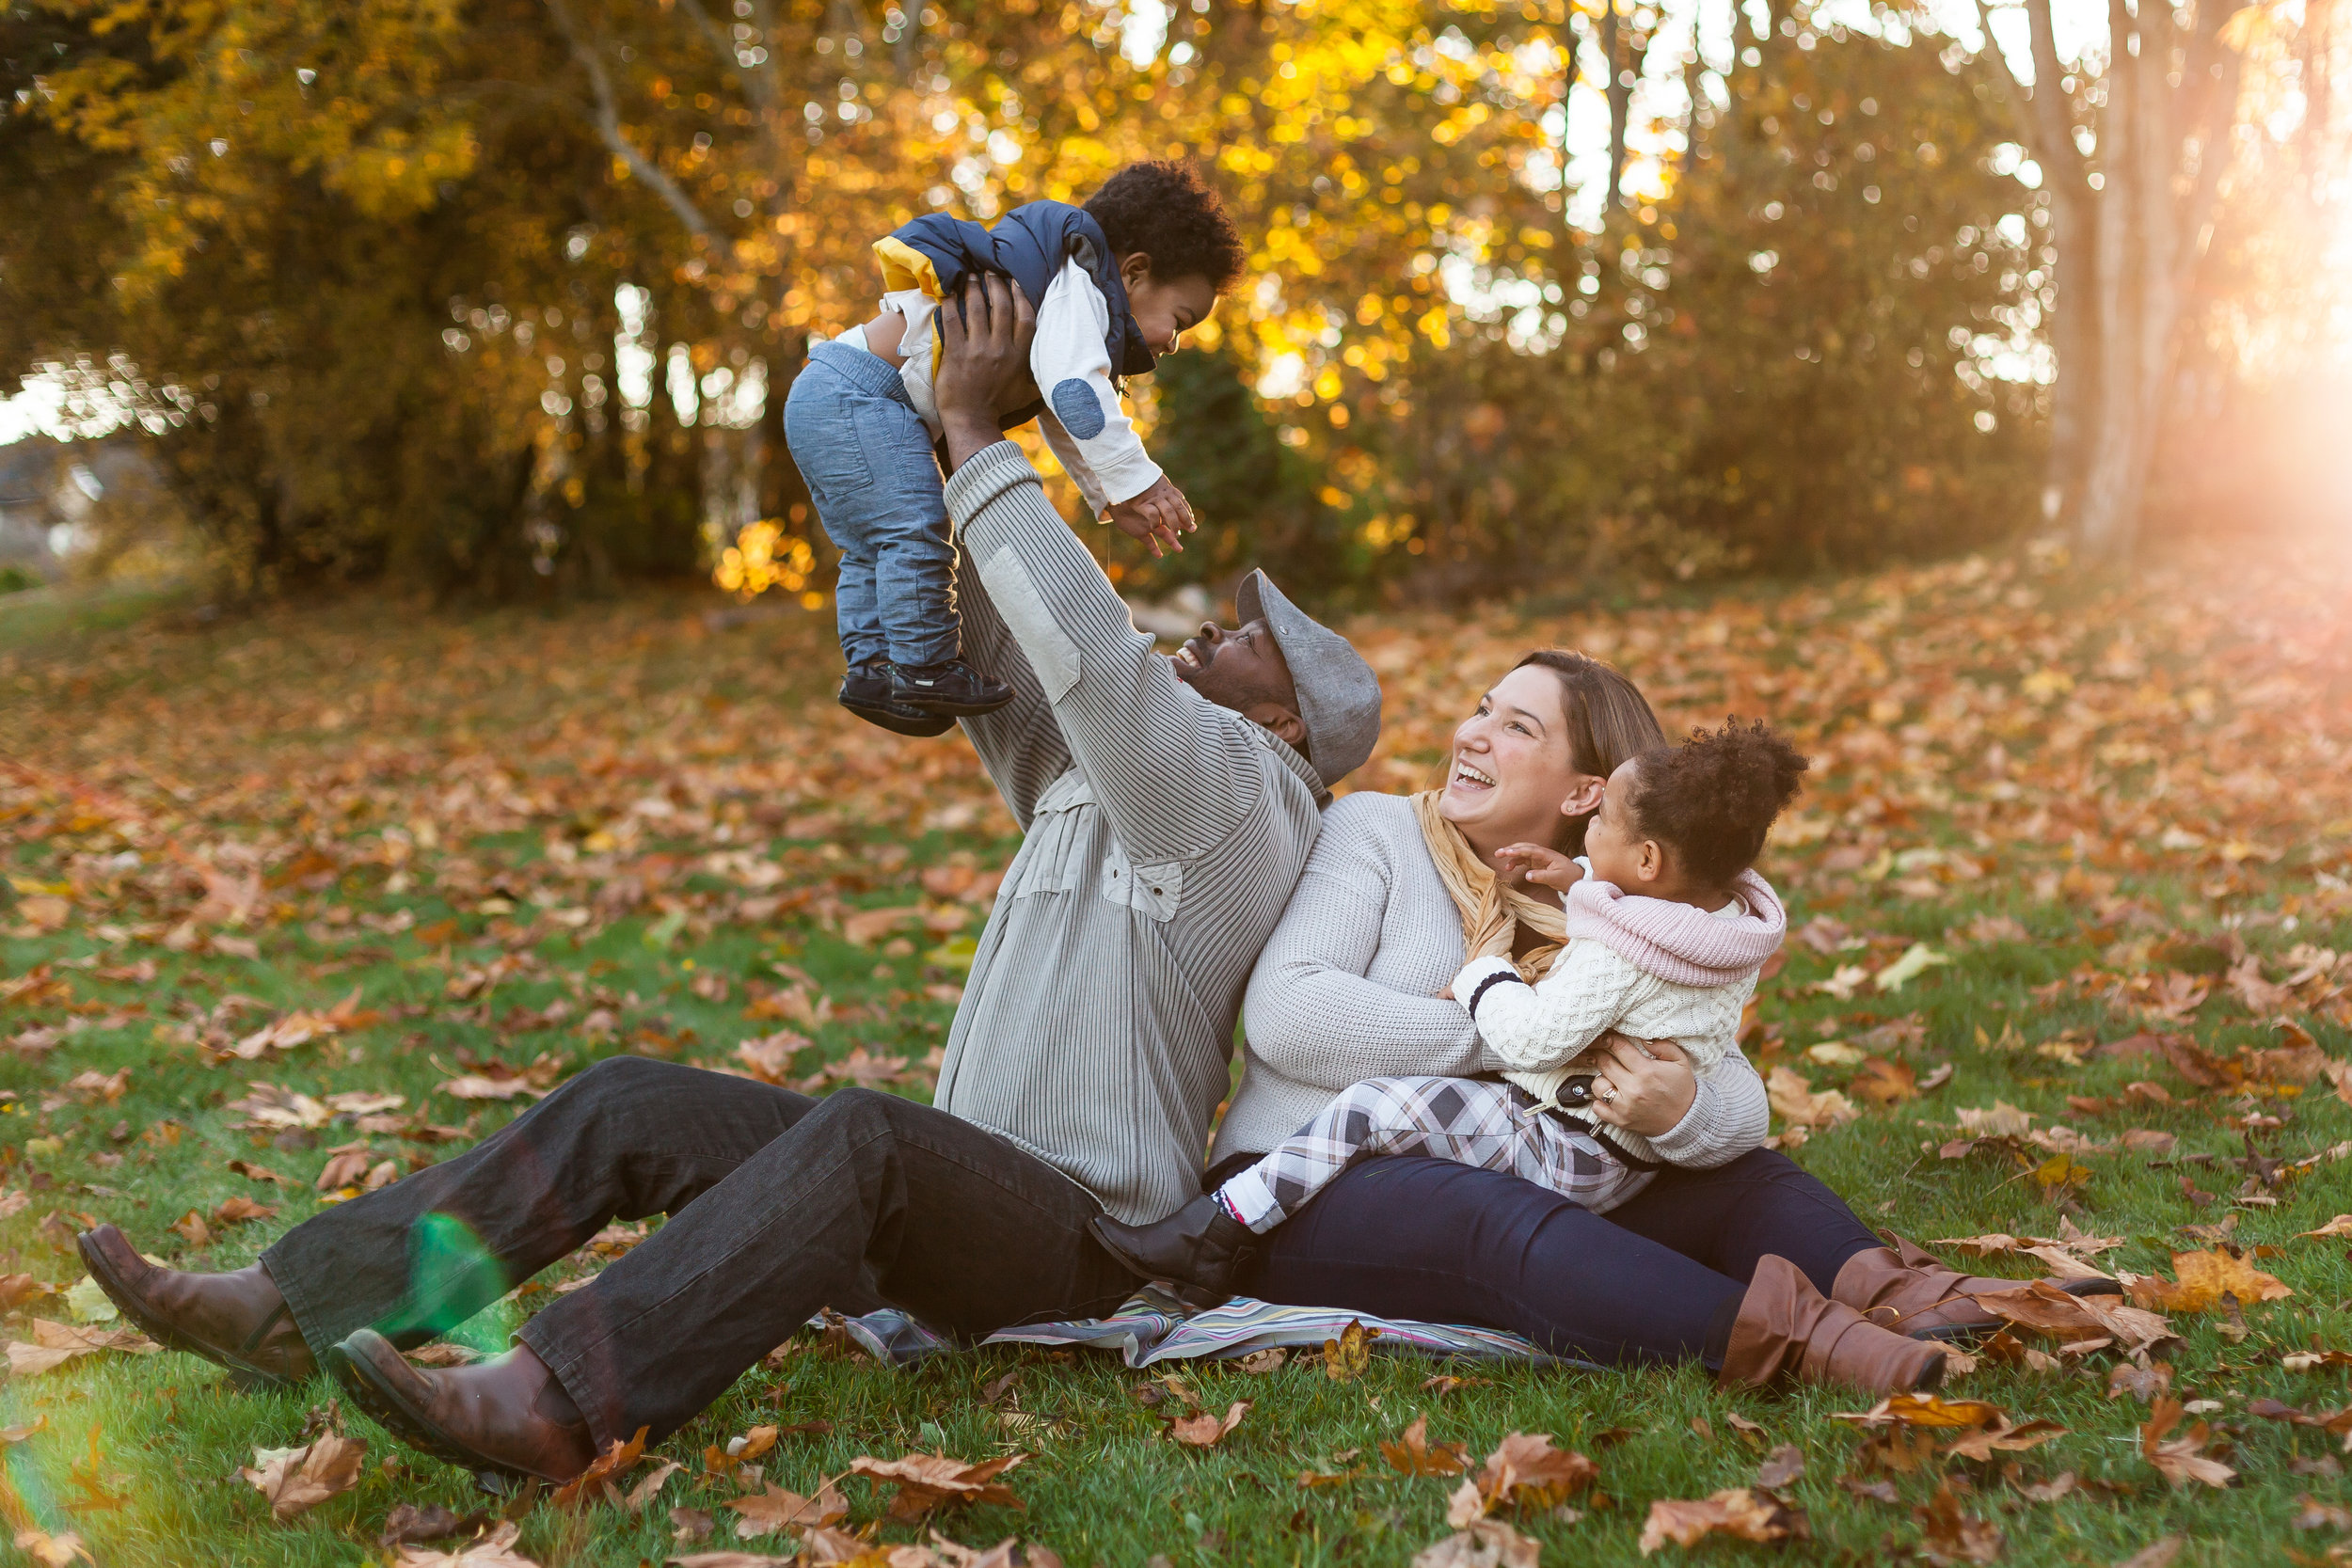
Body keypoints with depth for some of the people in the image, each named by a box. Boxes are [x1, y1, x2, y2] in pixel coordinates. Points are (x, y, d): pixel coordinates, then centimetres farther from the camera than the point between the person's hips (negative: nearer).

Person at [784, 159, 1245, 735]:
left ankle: (871, 666, 17)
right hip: (856, 397, -11)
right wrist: (1137, 479, -24)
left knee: (873, 549, 15)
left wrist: (1110, 499, 26)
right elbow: (1074, 392, -27)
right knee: (915, 530, -14)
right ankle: (924, 668, -10)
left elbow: (1054, 415, 32)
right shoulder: (1077, 287, -11)